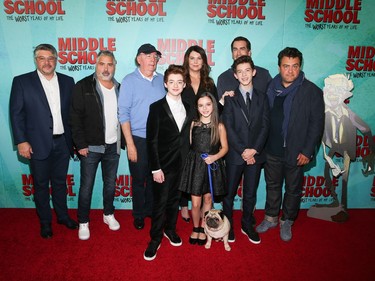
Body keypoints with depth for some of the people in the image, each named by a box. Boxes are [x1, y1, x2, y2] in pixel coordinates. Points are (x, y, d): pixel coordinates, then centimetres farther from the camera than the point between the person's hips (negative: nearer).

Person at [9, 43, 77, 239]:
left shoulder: (67, 81, 5)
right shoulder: (22, 82, -3)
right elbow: (16, 114, -4)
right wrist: (21, 141, -10)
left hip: (62, 142, 3)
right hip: (38, 144, -2)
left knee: (60, 182, 17)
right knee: (41, 185, 12)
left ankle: (63, 216, 35)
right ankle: (45, 222, 29)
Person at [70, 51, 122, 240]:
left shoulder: (119, 89, 6)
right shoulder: (83, 87, -6)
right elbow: (75, 118, -8)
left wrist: (122, 142, 6)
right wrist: (81, 144, -12)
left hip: (113, 146, 4)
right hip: (90, 147, -3)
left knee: (110, 183, 16)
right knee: (87, 186, 6)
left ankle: (108, 214, 35)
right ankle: (83, 222, 23)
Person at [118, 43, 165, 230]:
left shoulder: (162, 80, 5)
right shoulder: (129, 81, -4)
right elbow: (123, 113, -7)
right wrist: (130, 144, -12)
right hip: (139, 139, -3)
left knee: (154, 178, 15)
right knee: (139, 180, 10)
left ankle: (151, 210, 35)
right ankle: (138, 215, 30)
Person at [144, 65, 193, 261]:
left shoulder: (188, 109, 7)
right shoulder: (157, 108, -7)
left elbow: (188, 137, 9)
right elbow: (152, 141, -10)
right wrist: (156, 169, -13)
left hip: (182, 165, 4)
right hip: (164, 165, -4)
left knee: (174, 199, 17)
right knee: (160, 202, 3)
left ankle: (170, 229, 37)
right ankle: (155, 238, 20)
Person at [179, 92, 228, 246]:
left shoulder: (219, 126, -4)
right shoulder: (193, 124, -1)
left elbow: (225, 147, 1)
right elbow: (188, 144, 4)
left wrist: (215, 157, -14)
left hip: (212, 166, 0)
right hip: (195, 165, 0)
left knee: (208, 198, 14)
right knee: (195, 203, 3)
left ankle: (202, 229, 33)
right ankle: (195, 228, 29)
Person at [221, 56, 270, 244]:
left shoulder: (262, 98, 7)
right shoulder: (230, 98, -1)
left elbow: (265, 126, 1)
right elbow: (229, 128, -7)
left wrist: (254, 149, -11)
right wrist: (243, 151, -13)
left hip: (255, 154, 2)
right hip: (235, 154, -2)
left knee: (250, 193, 13)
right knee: (230, 193, 9)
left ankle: (247, 225, 31)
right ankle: (228, 226, 27)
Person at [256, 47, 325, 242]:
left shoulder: (312, 91, -8)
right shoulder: (271, 88, 1)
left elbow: (317, 124, -8)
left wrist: (307, 151, -12)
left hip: (296, 152, -2)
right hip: (272, 150, 3)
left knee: (293, 189, 13)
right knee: (272, 186, 17)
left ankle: (286, 222, 33)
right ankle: (270, 218, 36)